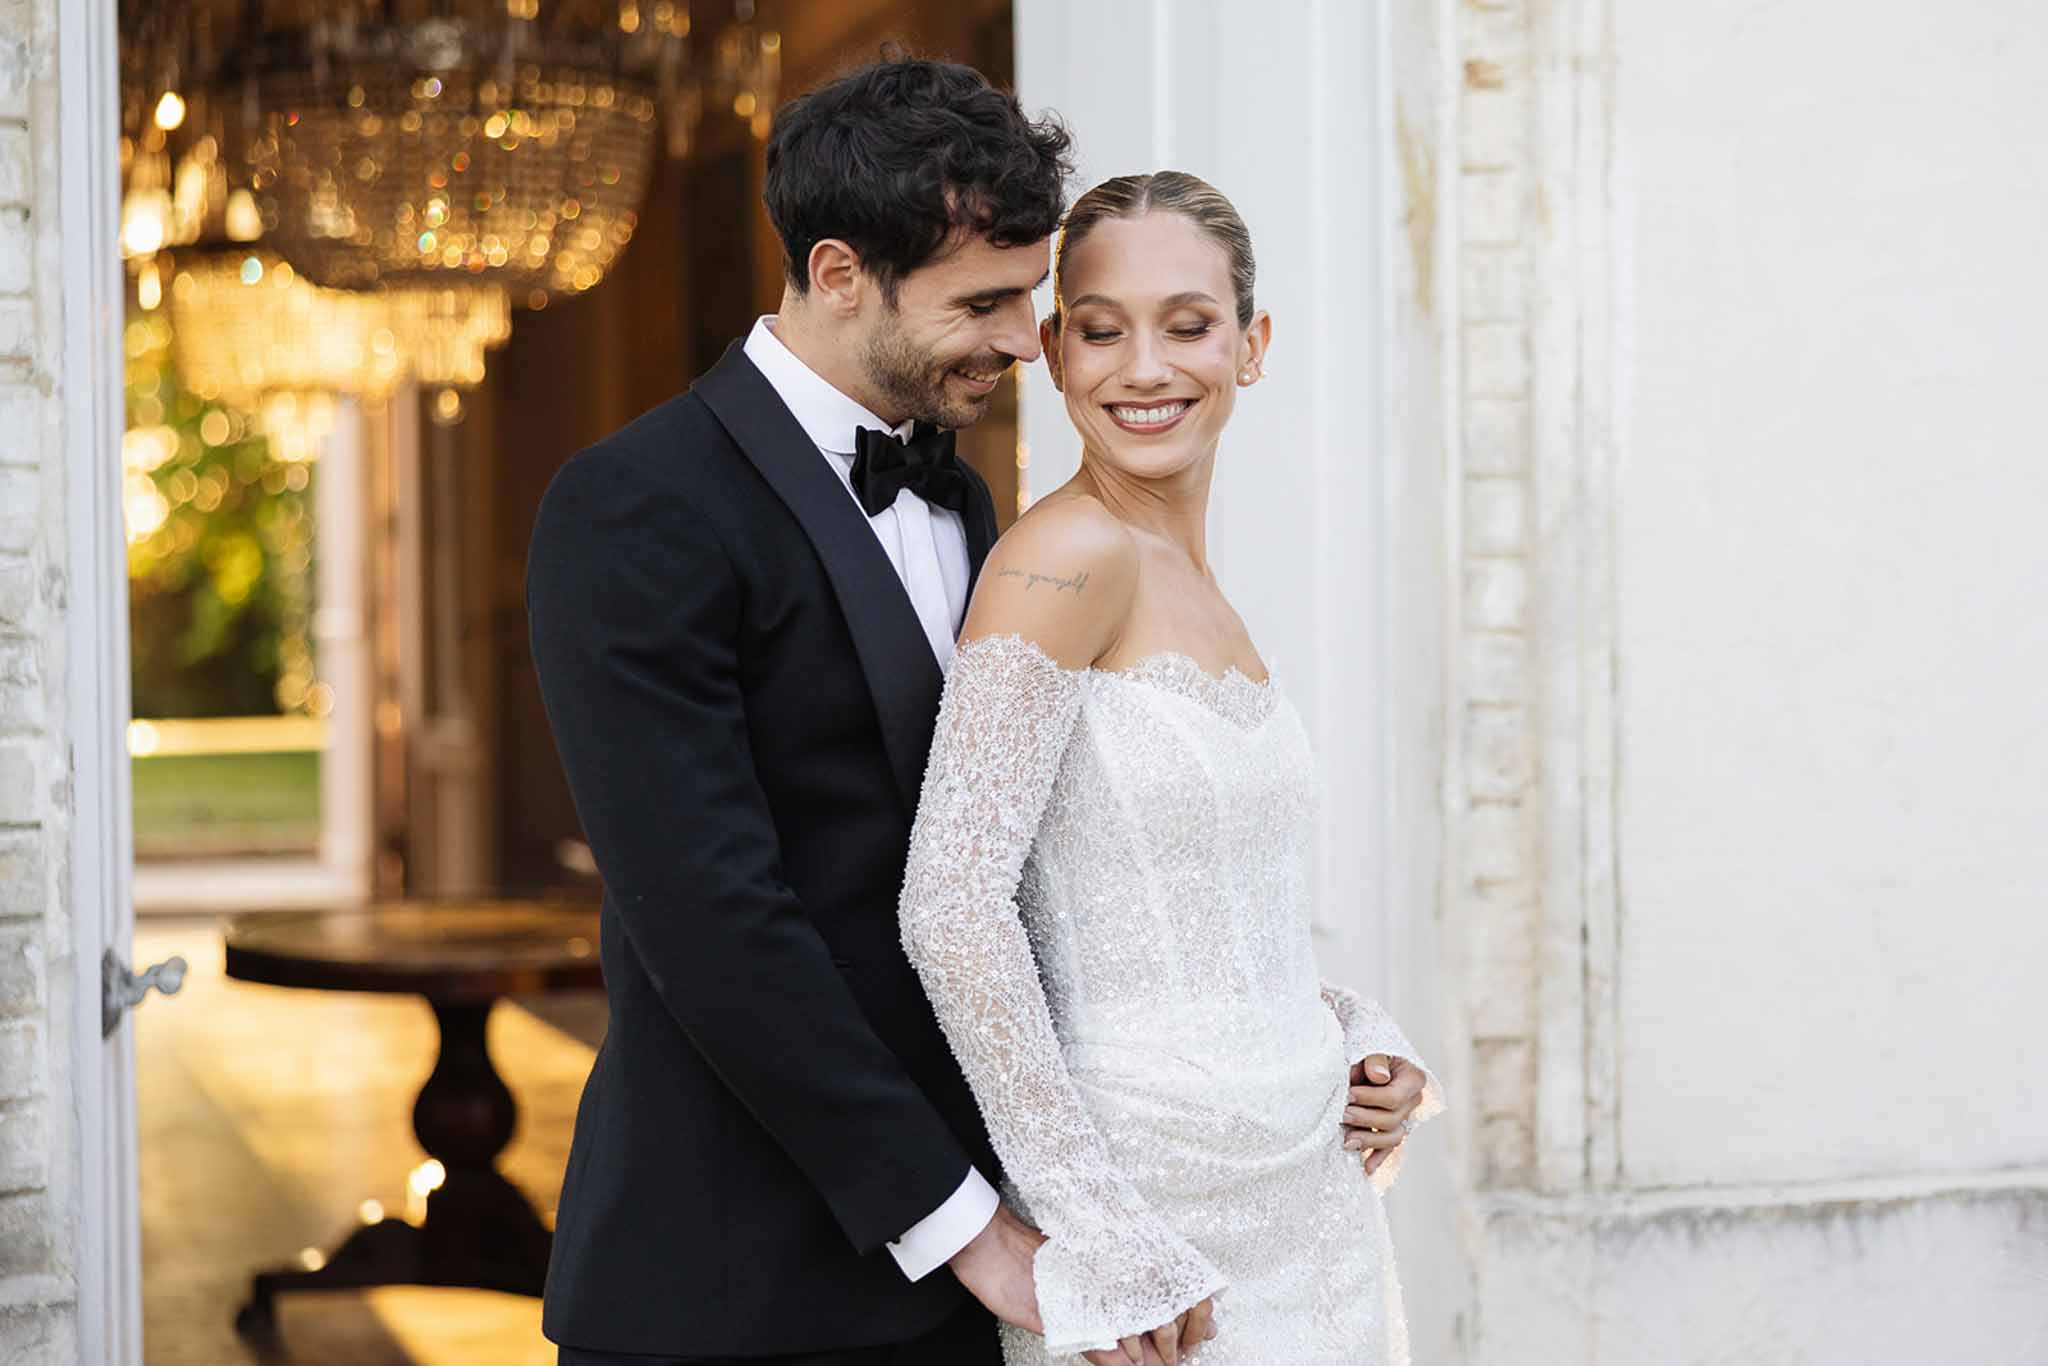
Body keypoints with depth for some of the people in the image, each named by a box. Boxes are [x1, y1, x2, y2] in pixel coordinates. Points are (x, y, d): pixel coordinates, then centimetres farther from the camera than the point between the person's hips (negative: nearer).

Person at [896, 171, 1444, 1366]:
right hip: (1165, 1204, -8)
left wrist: (1350, 1038, 1)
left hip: (1307, 1202, 8)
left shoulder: (1192, 589, 11)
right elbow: (952, 902, -21)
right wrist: (1091, 1231, -20)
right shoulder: (1066, 555, -13)